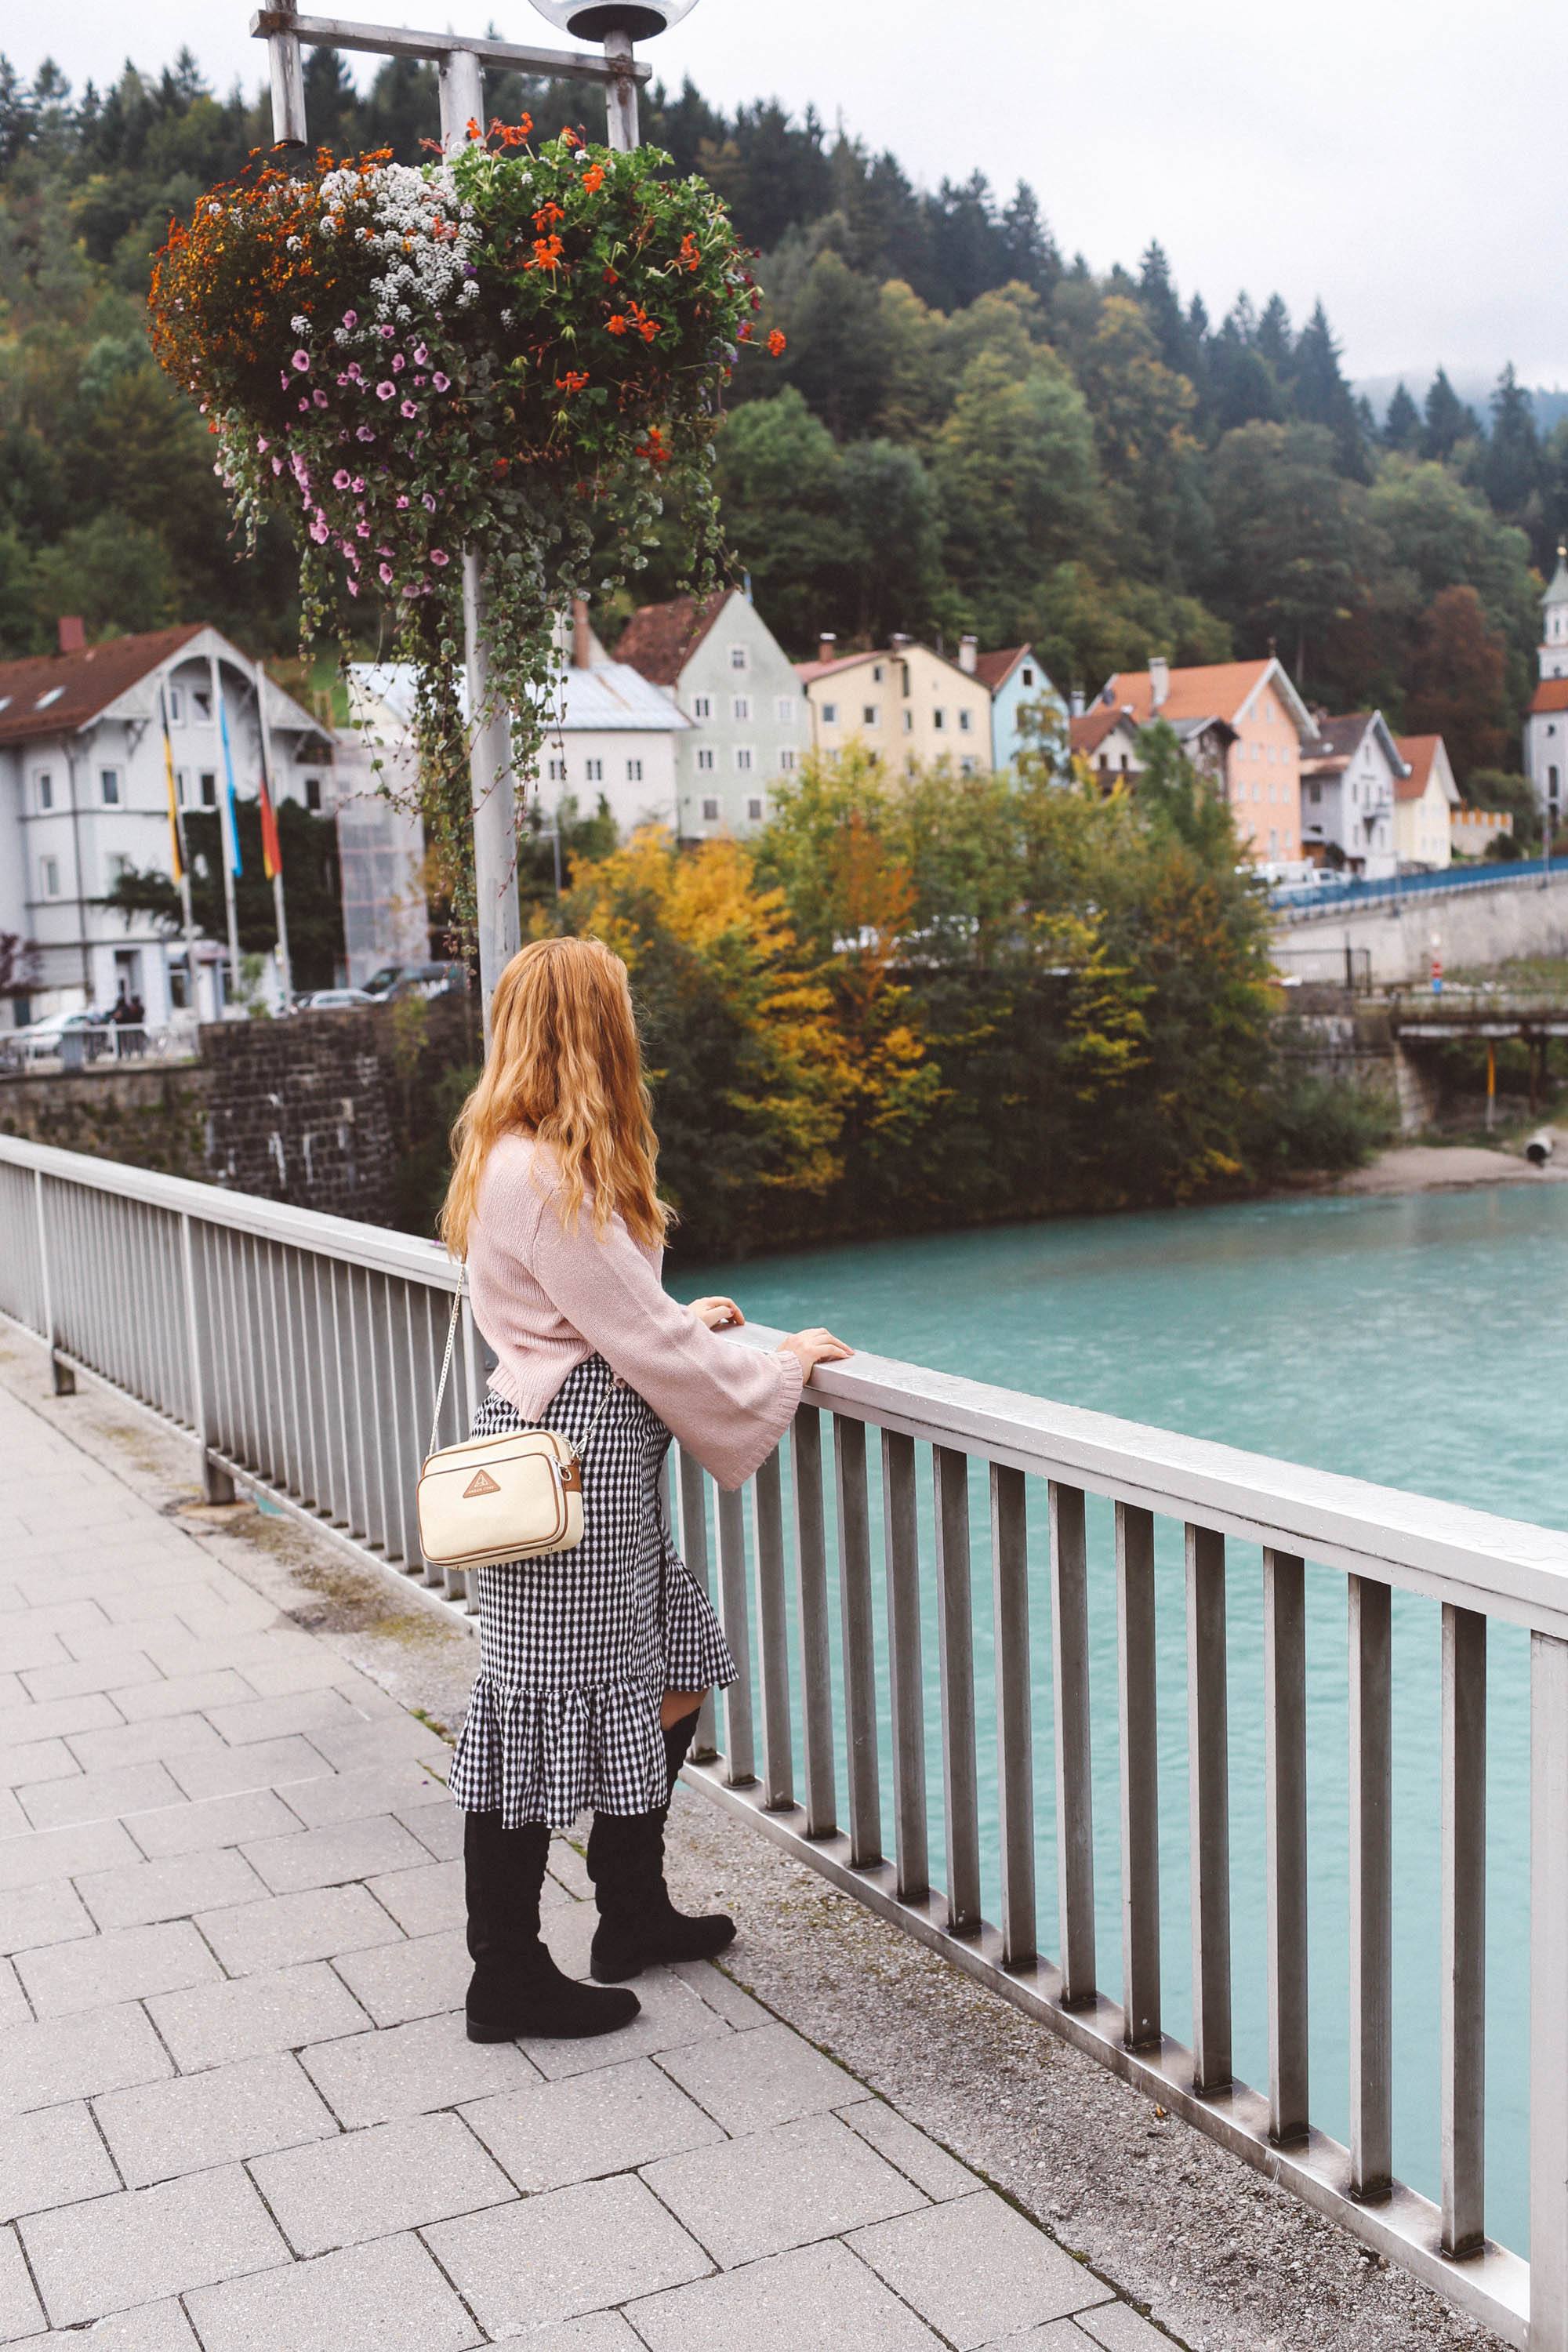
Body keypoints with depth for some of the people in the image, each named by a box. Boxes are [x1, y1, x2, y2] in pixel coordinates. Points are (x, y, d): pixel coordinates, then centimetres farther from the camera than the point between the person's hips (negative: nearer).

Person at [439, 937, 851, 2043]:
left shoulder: (521, 1160, 13)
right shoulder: (546, 1176, -20)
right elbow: (646, 1342, -16)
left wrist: (682, 1322, 27)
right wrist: (780, 1363, -4)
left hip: (597, 1463, 11)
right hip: (568, 1465, -11)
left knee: (665, 1681, 18)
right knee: (544, 1707, 1)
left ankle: (634, 1911, 34)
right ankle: (508, 1978, 15)